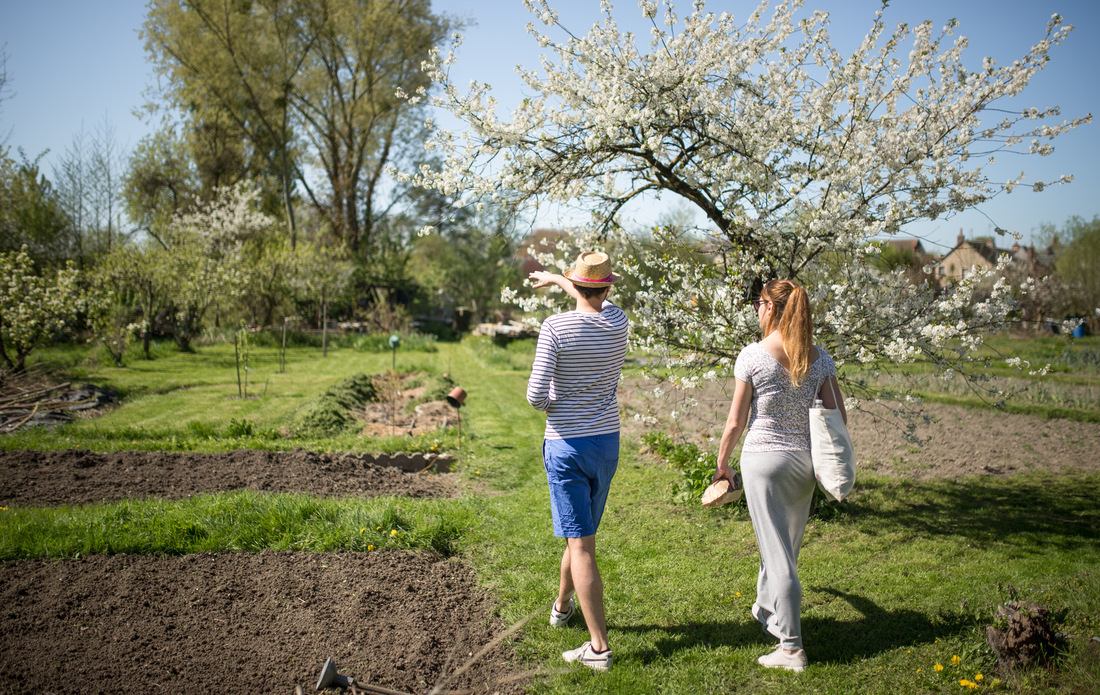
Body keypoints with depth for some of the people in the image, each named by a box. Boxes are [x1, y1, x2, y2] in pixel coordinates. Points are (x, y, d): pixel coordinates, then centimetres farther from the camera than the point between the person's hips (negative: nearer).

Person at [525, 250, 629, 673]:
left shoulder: (556, 327, -14)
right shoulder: (617, 322, -1)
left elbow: (536, 395, -17)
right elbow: (598, 303, 24)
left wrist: (553, 407, 6)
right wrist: (556, 280, 38)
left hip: (565, 446, -4)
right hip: (606, 444, 5)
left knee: (581, 545, -3)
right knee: (581, 532, 22)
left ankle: (599, 647, -3)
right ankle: (562, 606, 44)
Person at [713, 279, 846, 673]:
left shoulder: (753, 356, -11)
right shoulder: (820, 358, 1)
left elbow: (735, 423, -8)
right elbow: (838, 417, 4)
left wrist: (721, 463, 6)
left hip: (763, 459, -5)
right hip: (805, 461, 5)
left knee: (777, 552, 0)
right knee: (787, 545, 21)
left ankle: (792, 647, 4)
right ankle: (767, 609, 43)